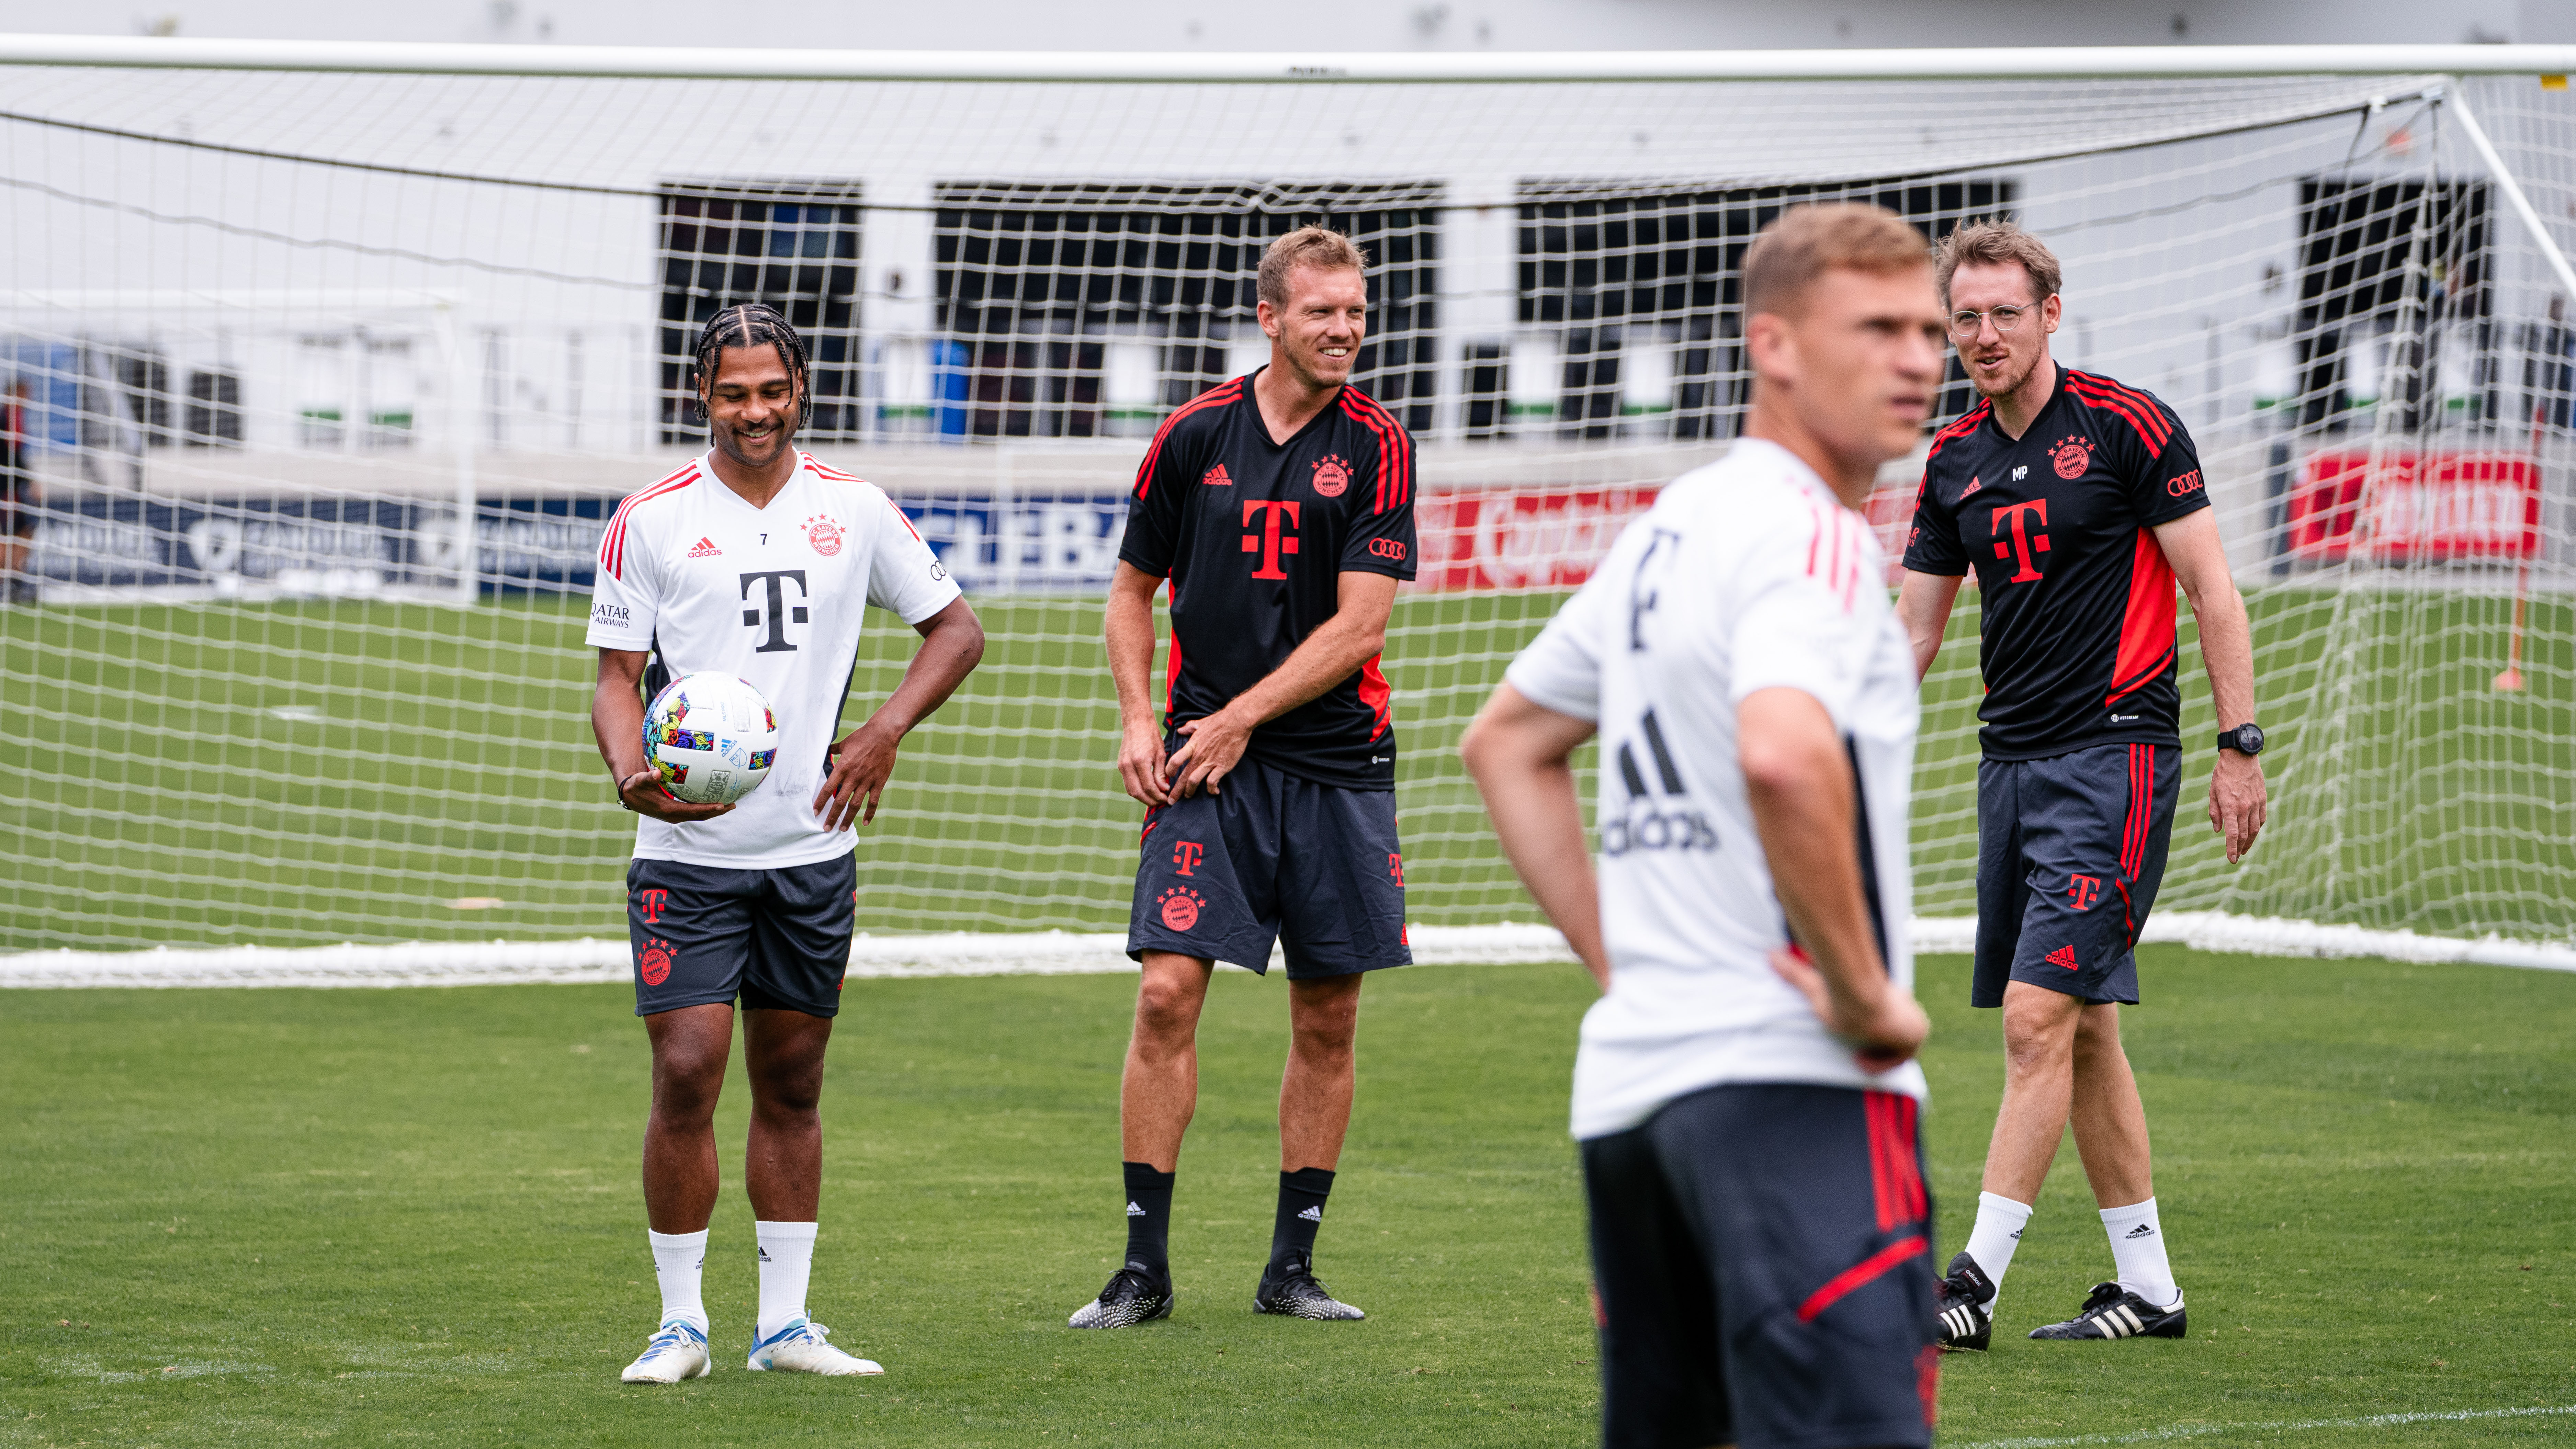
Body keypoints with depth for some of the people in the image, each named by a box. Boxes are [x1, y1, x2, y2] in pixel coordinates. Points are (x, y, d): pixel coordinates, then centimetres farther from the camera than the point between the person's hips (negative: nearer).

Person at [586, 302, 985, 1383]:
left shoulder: (853, 511, 5)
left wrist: (884, 733, -2)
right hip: (689, 847, -3)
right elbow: (617, 676, 0)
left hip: (812, 845, 3)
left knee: (791, 1085, 8)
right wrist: (630, 770, -21)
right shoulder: (651, 521, -1)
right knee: (687, 1077, -10)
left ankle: (785, 1323, 15)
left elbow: (956, 626, 13)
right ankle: (680, 1324, 0)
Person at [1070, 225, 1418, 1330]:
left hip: (1335, 761, 0)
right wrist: (1139, 720, 0)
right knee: (1169, 992, -11)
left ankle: (1291, 1268, 14)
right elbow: (1134, 588, 14)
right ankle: (1144, 1267, -4)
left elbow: (1359, 625, -6)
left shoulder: (1375, 447, -1)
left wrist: (1240, 718, -11)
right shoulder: (1195, 436, 3)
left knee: (1327, 1021, 4)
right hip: (1205, 760, 0)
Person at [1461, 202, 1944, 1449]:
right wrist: (1867, 994, -18)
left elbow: (1504, 743, 31)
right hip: (1789, 1080, -10)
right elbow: (1781, 754, -30)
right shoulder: (1811, 533, -10)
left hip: (1630, 1072, 10)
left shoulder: (1667, 533, 19)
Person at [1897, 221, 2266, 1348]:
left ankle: (1975, 1283, -15)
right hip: (2012, 761, 7)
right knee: (2081, 1026, 9)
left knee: (2038, 1015, -13)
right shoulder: (1953, 461, 10)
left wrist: (2240, 747, -10)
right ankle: (2147, 1285, 16)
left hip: (2113, 755, -7)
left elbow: (2212, 589, -6)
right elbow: (1914, 628, 15)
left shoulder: (2126, 426, -7)